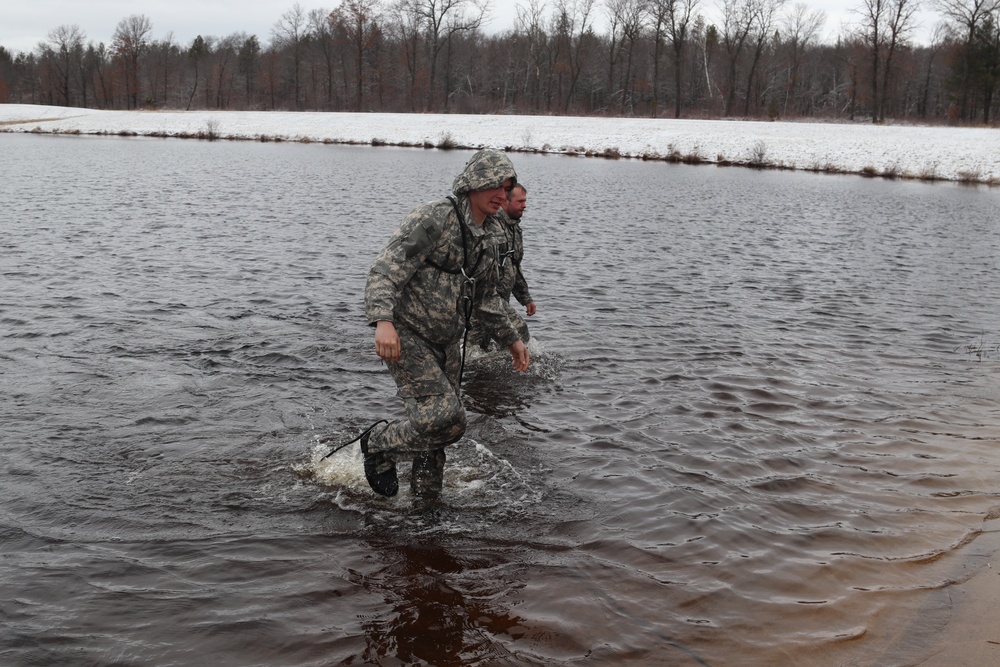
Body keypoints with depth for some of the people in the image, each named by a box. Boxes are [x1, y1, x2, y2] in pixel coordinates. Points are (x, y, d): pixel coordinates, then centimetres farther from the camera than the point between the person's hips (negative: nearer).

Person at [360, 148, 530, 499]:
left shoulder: (485, 239, 12)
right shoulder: (432, 219, -16)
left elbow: (486, 299, 27)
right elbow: (386, 270, -24)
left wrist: (511, 339, 29)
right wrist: (383, 320, -40)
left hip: (447, 345, 8)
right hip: (406, 339, -8)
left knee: (441, 425, 11)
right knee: (445, 417, -20)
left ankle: (424, 497, 28)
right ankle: (379, 443, 5)